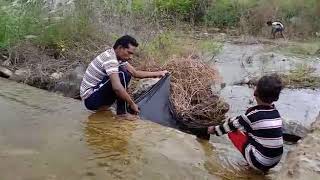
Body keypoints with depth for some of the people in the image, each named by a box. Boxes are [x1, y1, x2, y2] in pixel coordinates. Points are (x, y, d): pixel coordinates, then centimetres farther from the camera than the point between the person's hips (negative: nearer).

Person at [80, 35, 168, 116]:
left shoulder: (119, 57, 5)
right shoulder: (110, 58, -23)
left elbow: (135, 73, 13)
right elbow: (117, 87, -33)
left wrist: (158, 73, 11)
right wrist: (132, 104, -23)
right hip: (91, 99, -9)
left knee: (126, 76, 8)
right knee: (122, 75, -21)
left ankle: (103, 105, 4)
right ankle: (122, 113, -13)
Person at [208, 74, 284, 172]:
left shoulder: (253, 113, -17)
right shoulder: (275, 113, 1)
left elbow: (233, 124, -1)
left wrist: (215, 129, 15)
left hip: (259, 162, -6)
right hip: (275, 162, 6)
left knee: (232, 131, 6)